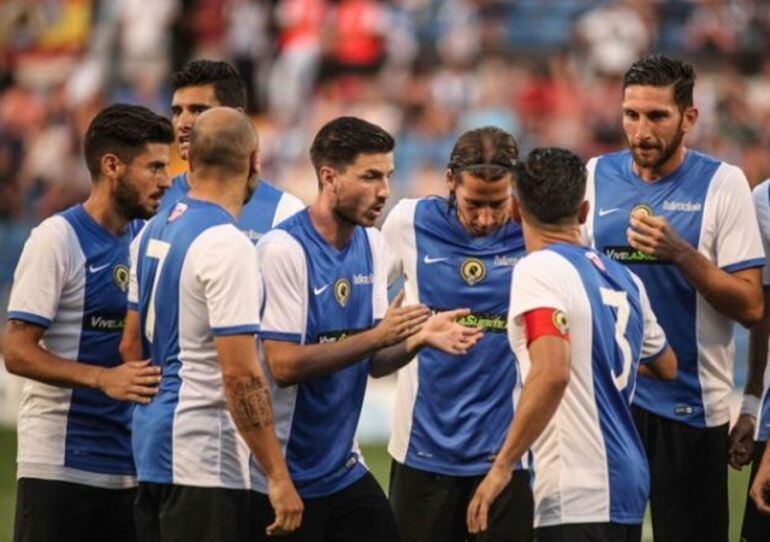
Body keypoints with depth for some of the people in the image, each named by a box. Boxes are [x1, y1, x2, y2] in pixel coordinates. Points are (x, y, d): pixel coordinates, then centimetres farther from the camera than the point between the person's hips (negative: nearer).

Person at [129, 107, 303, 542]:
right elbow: (240, 374, -20)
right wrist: (278, 476, -17)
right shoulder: (227, 245, -16)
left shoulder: (153, 233, 10)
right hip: (205, 465, -9)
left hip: (151, 447, 9)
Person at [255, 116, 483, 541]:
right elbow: (284, 366, -22)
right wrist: (378, 335, -22)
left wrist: (420, 338, -8)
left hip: (344, 470, 7)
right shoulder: (283, 249, -17)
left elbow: (372, 362, 12)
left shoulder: (372, 245, 8)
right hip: (286, 476, -7)